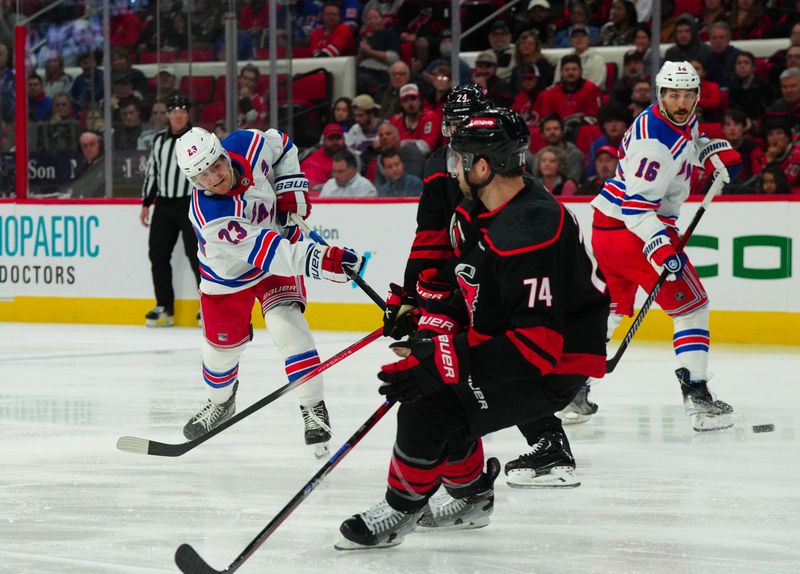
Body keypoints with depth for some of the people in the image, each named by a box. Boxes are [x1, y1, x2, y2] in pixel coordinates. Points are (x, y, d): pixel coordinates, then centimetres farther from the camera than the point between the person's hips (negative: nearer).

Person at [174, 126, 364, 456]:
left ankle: (313, 409, -10)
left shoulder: (245, 146, -26)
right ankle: (221, 401, 43)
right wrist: (321, 260, -54)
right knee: (222, 346, 11)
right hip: (229, 275, -2)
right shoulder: (209, 216, -40)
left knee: (286, 325, -18)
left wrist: (292, 191, -12)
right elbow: (263, 251, -46)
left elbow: (281, 145, 0)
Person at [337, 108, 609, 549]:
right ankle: (470, 496, 34)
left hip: (556, 364, -10)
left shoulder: (530, 233, -30)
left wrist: (442, 364, -33)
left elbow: (537, 344, -33)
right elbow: (460, 286, 16)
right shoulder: (483, 213, 4)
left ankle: (402, 507, 5)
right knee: (433, 386, 19)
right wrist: (430, 336, -3)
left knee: (429, 404, -17)